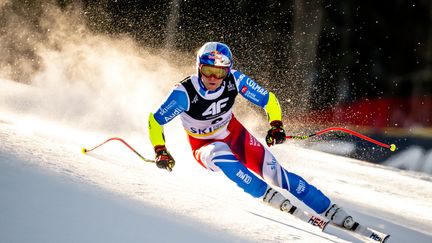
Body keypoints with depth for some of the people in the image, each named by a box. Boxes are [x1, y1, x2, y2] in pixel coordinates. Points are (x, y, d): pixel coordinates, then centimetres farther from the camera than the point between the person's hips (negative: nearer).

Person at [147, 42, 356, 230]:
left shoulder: (234, 80, -21)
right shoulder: (185, 92, -28)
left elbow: (267, 99, -9)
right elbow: (155, 120, -18)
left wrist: (276, 125, -24)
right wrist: (160, 151, -29)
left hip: (234, 135, 2)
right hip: (205, 146, -2)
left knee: (273, 171, -12)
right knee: (220, 155, -38)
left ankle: (329, 210, -6)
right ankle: (267, 195, -29)